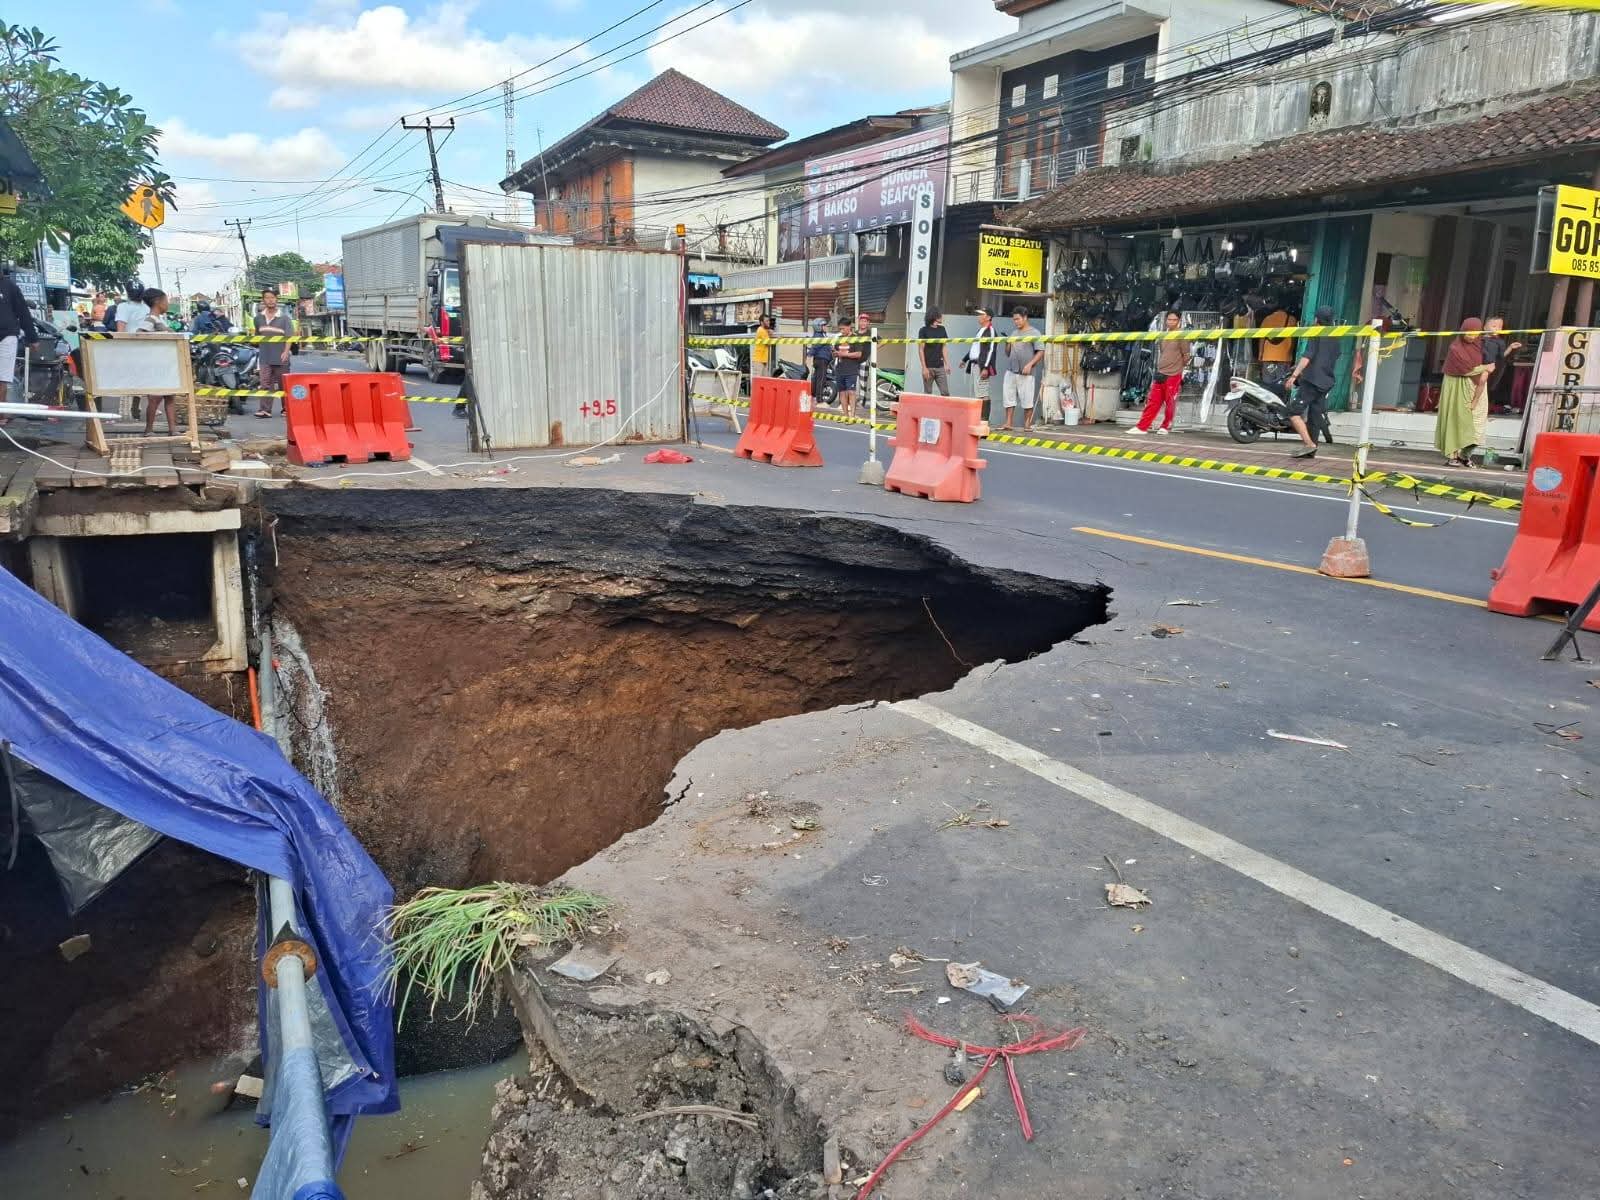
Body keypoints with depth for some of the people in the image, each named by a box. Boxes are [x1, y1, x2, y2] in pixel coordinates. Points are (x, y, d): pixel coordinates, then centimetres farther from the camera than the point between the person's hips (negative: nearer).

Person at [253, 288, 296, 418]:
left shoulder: (285, 317, -2)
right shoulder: (259, 317, 11)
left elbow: (290, 336, -9)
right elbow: (257, 335, 22)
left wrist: (286, 352, -19)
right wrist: (260, 349, 19)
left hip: (280, 357, -3)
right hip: (265, 357, 3)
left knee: (283, 384, 5)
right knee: (265, 383, -6)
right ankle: (265, 409, -10)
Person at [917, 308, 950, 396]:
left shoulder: (942, 329, 11)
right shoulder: (923, 330, -3)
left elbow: (943, 348, 16)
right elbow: (921, 350, -5)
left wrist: (946, 364, 9)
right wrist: (924, 368, -12)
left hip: (940, 367, 4)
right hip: (928, 367, -4)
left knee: (945, 393, -3)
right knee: (928, 394, 1)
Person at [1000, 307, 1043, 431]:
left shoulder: (1033, 333, -1)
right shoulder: (1014, 334, 16)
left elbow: (1041, 351, -7)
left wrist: (1030, 364, -17)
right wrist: (1008, 344, 0)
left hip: (1025, 373, -6)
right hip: (1010, 371, 6)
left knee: (1027, 399, -2)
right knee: (1008, 397, 3)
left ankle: (1027, 424, 5)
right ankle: (1008, 423, 7)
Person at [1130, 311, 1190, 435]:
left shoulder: (1181, 336, -5)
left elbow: (1187, 356, -4)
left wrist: (1179, 368, 4)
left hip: (1173, 375, -5)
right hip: (1160, 374, 6)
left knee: (1170, 403, 1)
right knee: (1153, 402, 3)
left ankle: (1166, 427, 13)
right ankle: (1142, 427, 1)